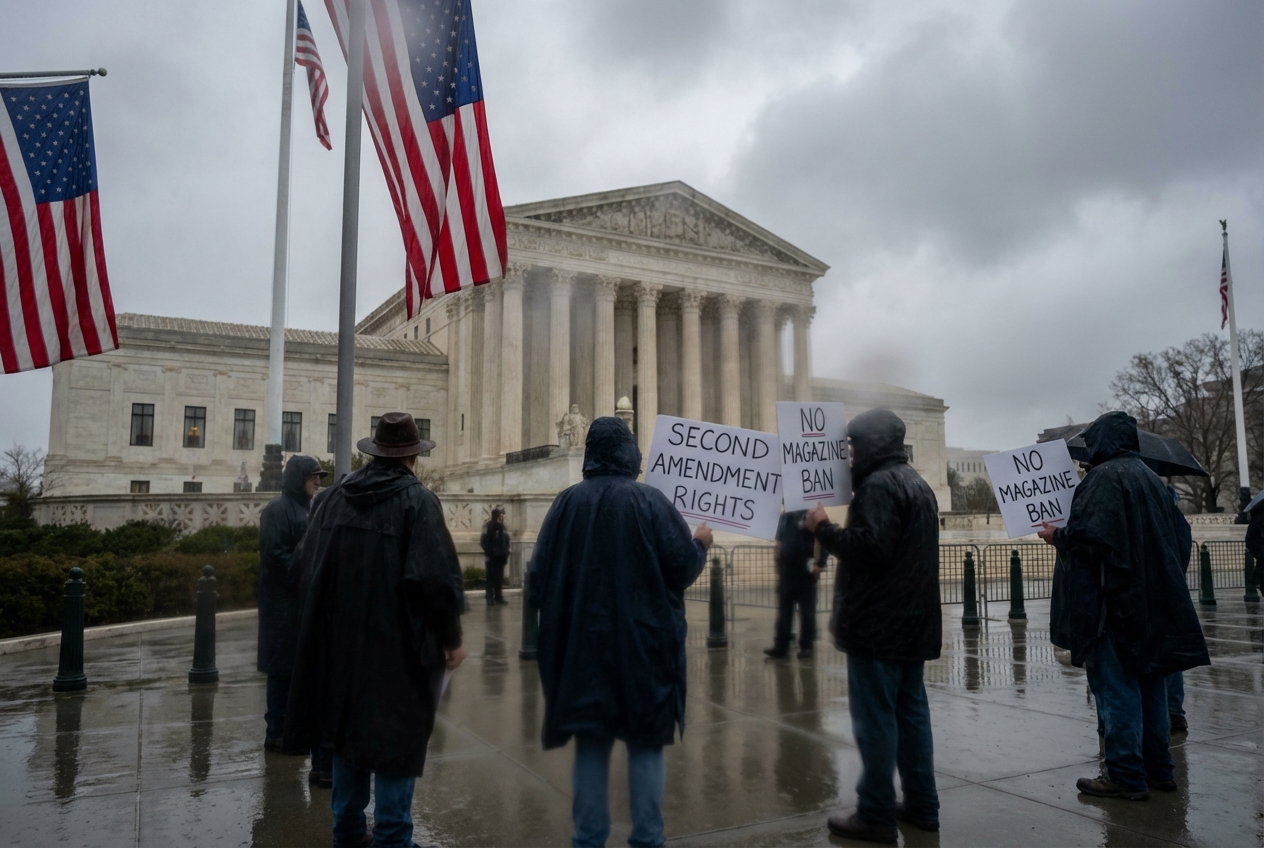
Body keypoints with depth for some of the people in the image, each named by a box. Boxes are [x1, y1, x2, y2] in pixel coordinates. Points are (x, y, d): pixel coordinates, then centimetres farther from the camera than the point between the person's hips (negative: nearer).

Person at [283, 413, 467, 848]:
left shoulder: (336, 494, 4)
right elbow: (437, 577, -20)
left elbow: (309, 562, 8)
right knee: (397, 737, 6)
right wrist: (451, 638, -9)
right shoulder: (417, 499, -13)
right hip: (398, 643, -6)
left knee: (349, 730, 19)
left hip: (340, 639, 6)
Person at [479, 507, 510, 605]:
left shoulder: (502, 527, 9)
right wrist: (488, 553, -17)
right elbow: (483, 542, -15)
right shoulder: (489, 527, -12)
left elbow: (506, 541, 14)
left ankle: (498, 597, 20)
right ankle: (490, 599, 3)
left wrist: (506, 553, 9)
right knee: (491, 578, -1)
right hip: (492, 557, -7)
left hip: (500, 557, 7)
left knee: (499, 578, 12)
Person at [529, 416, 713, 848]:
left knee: (591, 743, 12)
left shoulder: (567, 503, -2)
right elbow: (684, 565, -8)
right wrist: (701, 543, 13)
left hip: (582, 645, 2)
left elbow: (539, 576, 0)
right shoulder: (651, 501, -9)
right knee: (646, 744, 10)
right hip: (644, 643, -2)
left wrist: (561, 611, 19)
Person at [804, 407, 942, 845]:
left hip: (879, 624, -10)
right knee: (911, 711, 14)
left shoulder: (878, 485, -16)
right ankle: (922, 805, 21)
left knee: (875, 717, -4)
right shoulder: (917, 483, 16)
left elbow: (870, 548, -25)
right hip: (912, 621, 10)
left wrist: (824, 529, -13)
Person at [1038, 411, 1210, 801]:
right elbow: (1163, 539, 20)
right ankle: (1158, 768, 24)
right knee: (1149, 682, 15)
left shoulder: (1105, 476, -14)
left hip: (1113, 599, -9)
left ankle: (1125, 775, 3)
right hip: (1153, 602, 9)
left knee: (1116, 687, -2)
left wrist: (1057, 535, -4)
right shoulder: (1150, 478, 13)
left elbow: (1087, 534, -24)